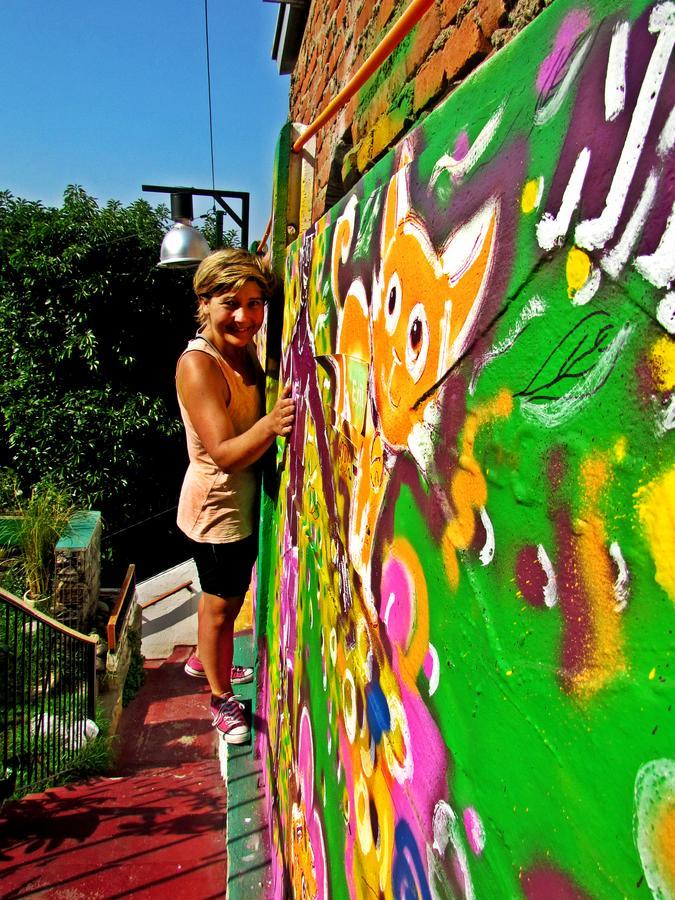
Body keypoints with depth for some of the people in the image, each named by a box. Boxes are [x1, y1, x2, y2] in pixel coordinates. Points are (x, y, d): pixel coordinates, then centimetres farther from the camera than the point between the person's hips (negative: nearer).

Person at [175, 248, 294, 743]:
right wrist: (271, 424, -48)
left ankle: (205, 659, 52)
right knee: (220, 605, 11)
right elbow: (224, 454, -32)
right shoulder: (198, 364, -25)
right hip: (217, 506, -8)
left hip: (247, 499, 8)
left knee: (231, 595, 26)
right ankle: (222, 700, 34)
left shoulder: (246, 350, -1)